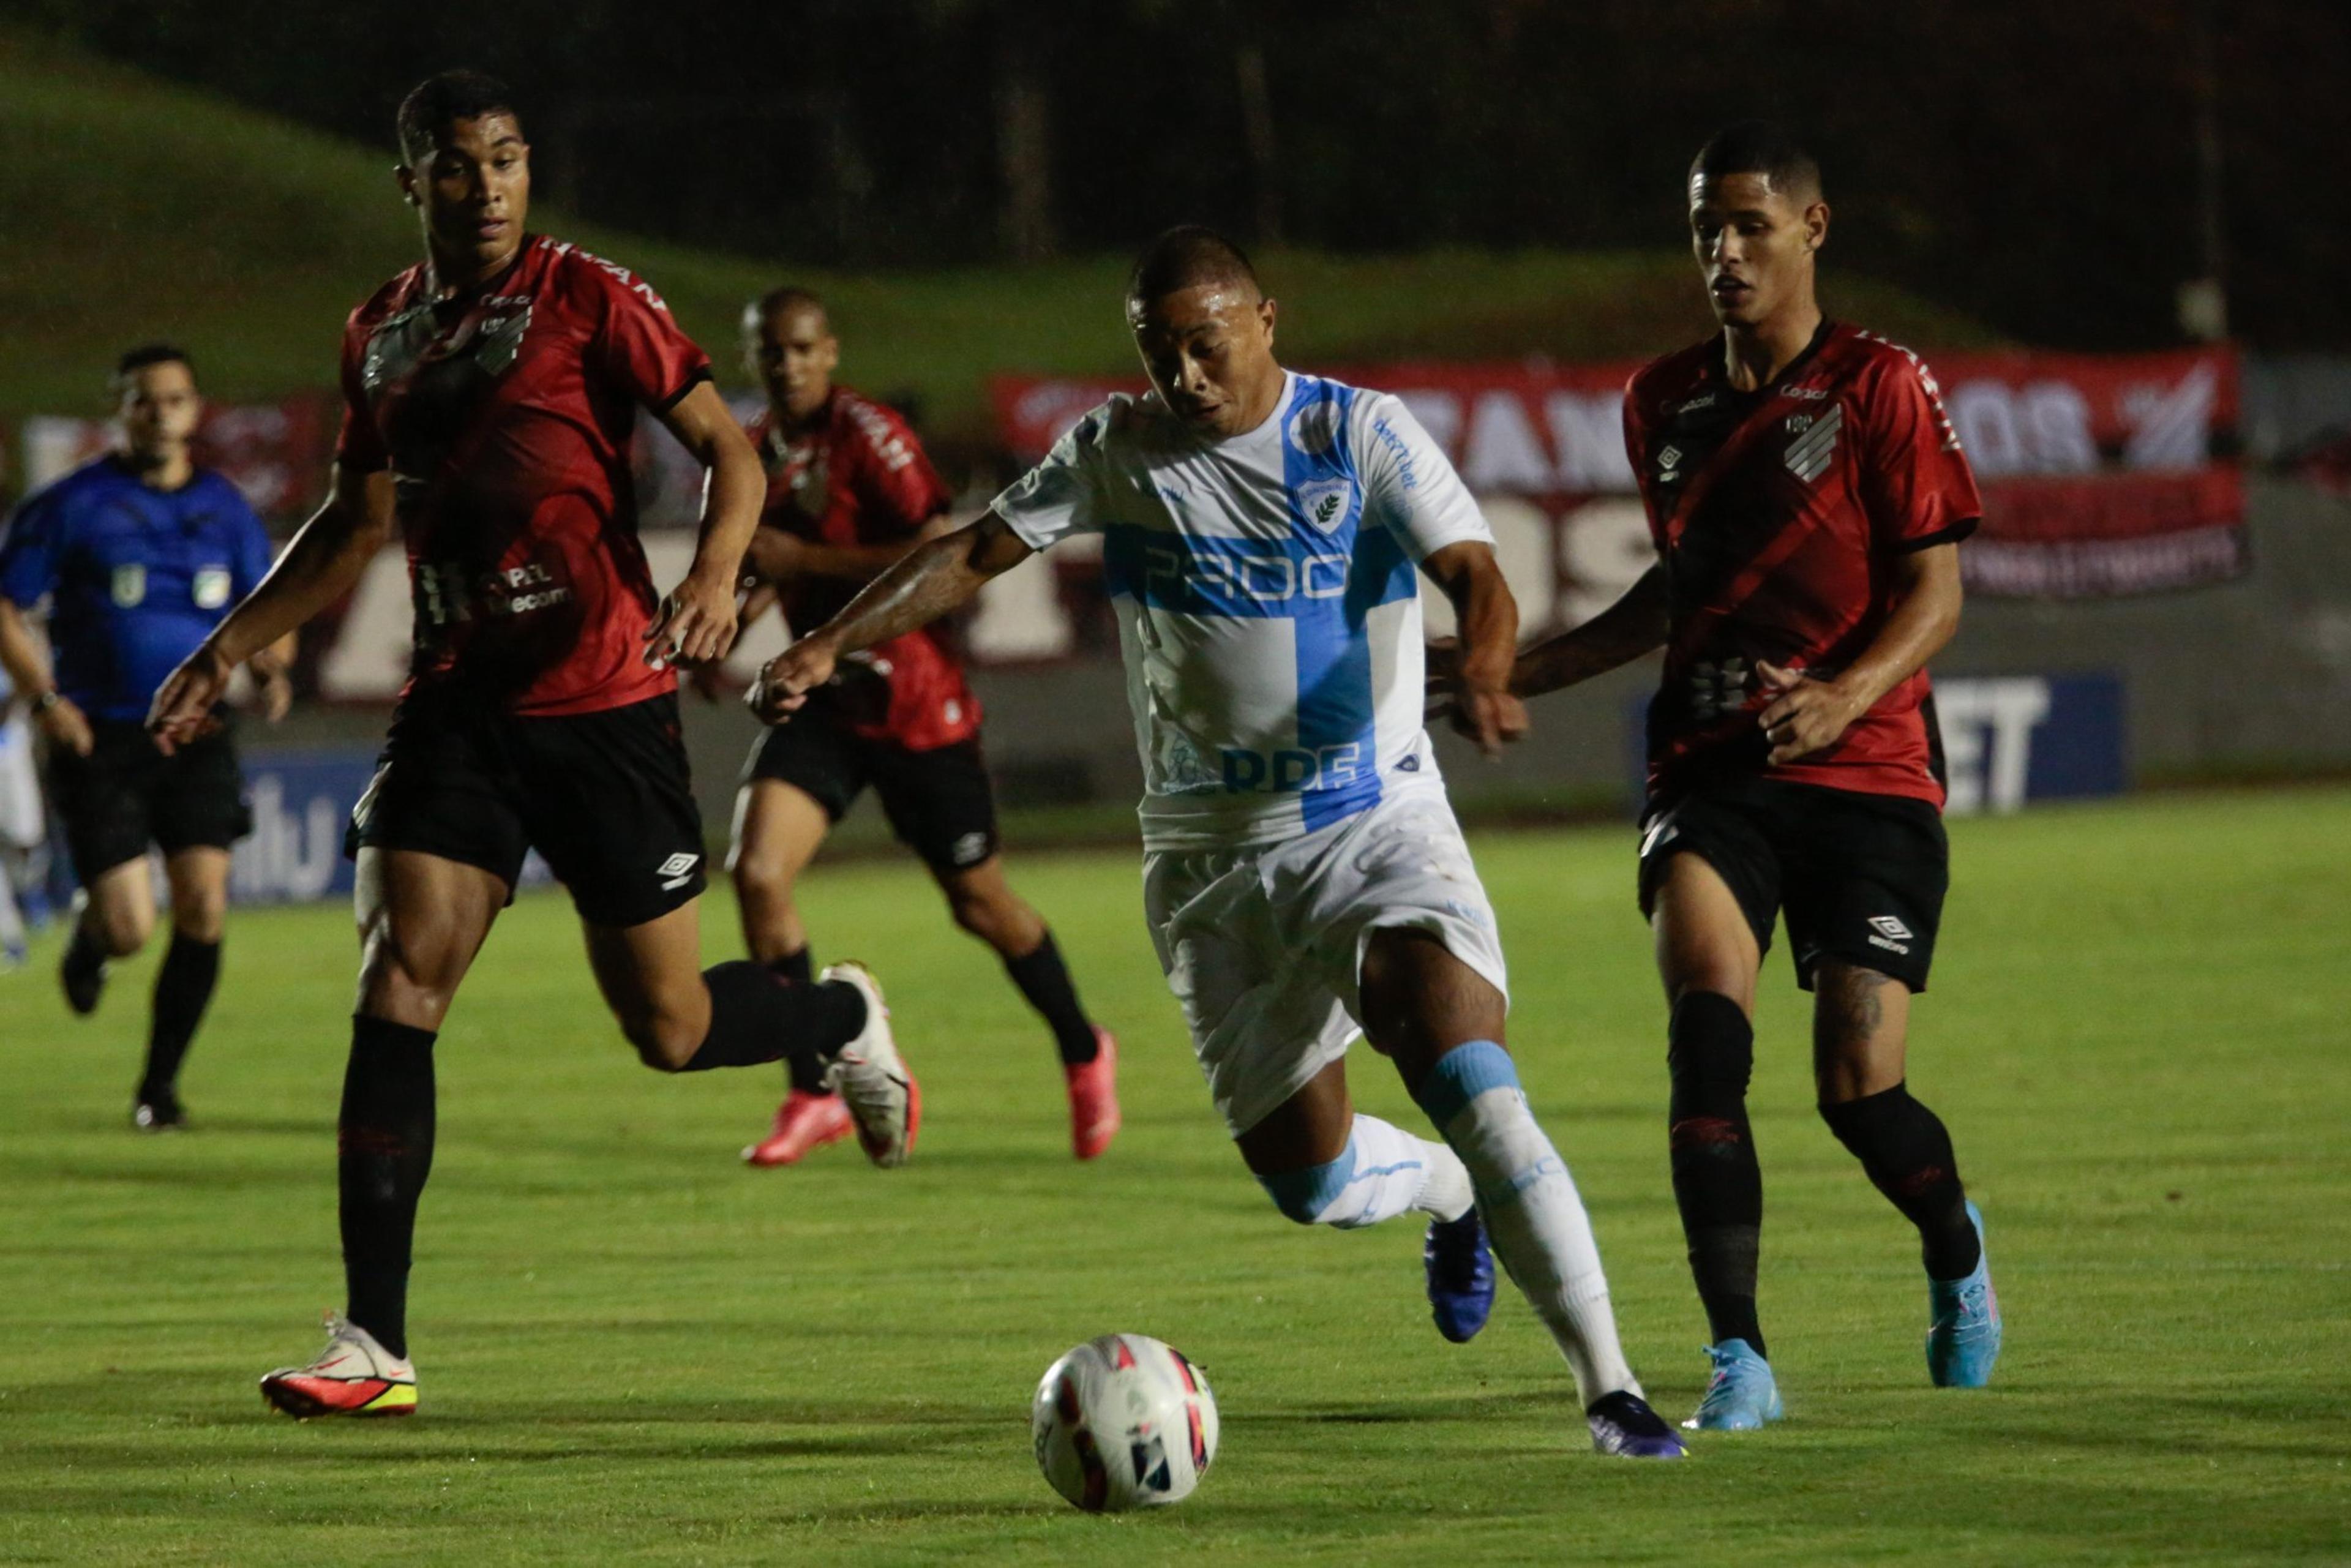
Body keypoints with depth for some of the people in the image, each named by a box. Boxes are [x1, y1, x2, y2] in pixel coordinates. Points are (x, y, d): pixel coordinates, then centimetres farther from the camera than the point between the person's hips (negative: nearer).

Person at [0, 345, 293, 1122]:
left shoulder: (225, 509, 9)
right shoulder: (71, 505, -2)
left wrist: (271, 664, -6)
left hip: (197, 732, 3)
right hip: (99, 738, -3)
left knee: (203, 906, -11)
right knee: (130, 928, -10)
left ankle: (160, 1084, 5)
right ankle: (88, 938, 31)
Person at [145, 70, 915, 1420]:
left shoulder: (589, 299, -6)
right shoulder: (381, 336, 10)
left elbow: (728, 449, -9)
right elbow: (358, 525, 23)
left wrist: (715, 576, -28)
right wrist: (229, 652, 19)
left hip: (603, 705, -4)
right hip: (459, 706, 4)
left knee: (670, 1029, 1)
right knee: (399, 984, -10)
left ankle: (843, 1019, 38)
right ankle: (374, 1349, -11)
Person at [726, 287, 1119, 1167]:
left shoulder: (868, 435, -16)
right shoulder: (757, 452, 7)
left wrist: (805, 560, -24)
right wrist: (731, 623, 7)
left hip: (915, 705, -6)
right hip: (822, 699, 6)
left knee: (981, 906, 7)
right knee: (756, 872, -15)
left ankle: (1084, 1054, 33)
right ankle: (815, 1093, -5)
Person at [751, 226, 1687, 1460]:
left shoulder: (1361, 436, -6)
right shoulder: (1119, 452, 2)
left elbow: (1474, 575, -17)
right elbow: (974, 553, 2)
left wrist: (1483, 671, -39)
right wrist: (829, 645, -12)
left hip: (1377, 822, -3)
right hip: (1212, 861, 3)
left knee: (1468, 1079, -26)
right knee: (1311, 1182, 0)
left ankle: (1608, 1388, -22)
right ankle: (1453, 1193, 37)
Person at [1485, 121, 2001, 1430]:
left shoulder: (1881, 388, -4)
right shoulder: (1666, 405, 12)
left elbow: (1935, 594, -7)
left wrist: (1846, 696, -25)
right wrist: (1529, 671, 23)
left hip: (1869, 775, -3)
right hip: (1713, 773, 3)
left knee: (1860, 1090, -8)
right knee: (1708, 1013, -24)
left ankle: (1957, 1249, 29)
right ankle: (1739, 1358, -24)